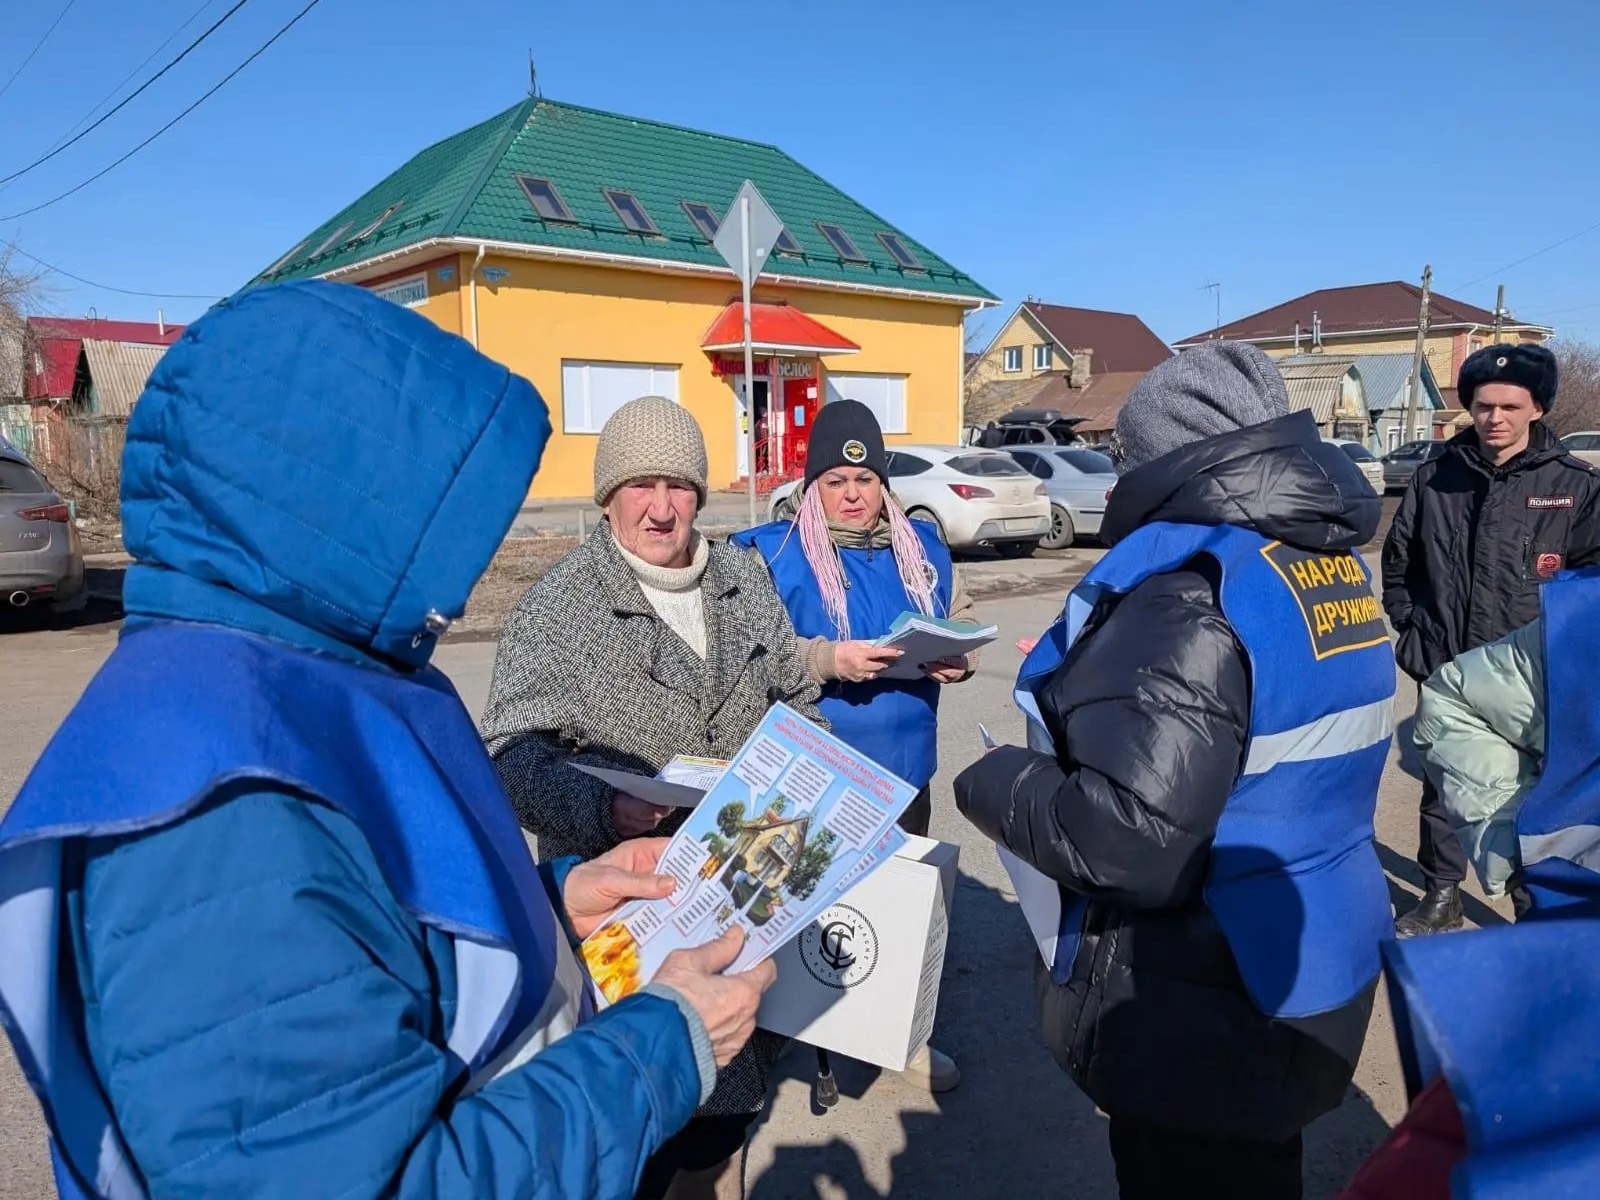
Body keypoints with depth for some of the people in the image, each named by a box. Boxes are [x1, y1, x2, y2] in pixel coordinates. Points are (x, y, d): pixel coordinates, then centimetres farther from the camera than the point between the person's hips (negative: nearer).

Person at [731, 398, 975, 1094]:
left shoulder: (922, 547, 9)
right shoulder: (772, 553, -6)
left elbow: (962, 621, 16)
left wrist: (957, 659, -6)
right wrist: (828, 659, -26)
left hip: (903, 767, 5)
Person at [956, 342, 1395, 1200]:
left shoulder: (1192, 599, -28)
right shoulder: (1331, 564, 2)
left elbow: (1127, 839, -33)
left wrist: (993, 782, -16)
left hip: (1209, 1009, -8)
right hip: (1310, 962, 9)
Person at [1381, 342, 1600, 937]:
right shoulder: (1435, 478, 1)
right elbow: (1397, 560, 11)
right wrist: (1412, 629, 5)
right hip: (1444, 674, 2)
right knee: (1442, 790, 13)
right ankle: (1440, 900, 30)